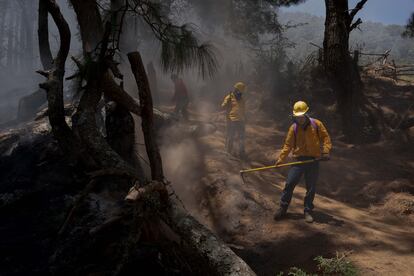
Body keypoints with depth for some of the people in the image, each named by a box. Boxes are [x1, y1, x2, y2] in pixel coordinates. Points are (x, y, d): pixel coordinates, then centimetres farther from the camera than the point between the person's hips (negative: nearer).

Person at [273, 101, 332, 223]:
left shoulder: (316, 124, -2)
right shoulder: (293, 128, 1)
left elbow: (325, 137, 2)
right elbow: (288, 145, 3)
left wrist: (325, 151, -13)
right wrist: (280, 159, -4)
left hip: (314, 160, -1)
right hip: (299, 159, 1)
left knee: (311, 188, 6)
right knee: (289, 183, -4)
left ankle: (308, 211, 20)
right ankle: (283, 208, 10)